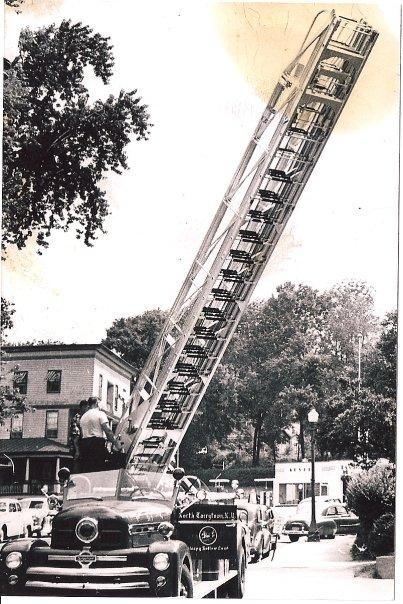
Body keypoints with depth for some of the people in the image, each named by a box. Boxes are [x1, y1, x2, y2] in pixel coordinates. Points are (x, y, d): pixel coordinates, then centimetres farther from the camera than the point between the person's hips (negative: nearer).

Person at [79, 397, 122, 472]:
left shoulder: (83, 417, 18)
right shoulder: (100, 414, -2)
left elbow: (82, 434, 17)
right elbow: (107, 430, -13)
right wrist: (115, 442, -12)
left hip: (84, 443, 6)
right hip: (97, 443, -6)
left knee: (85, 469, 7)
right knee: (98, 469, -8)